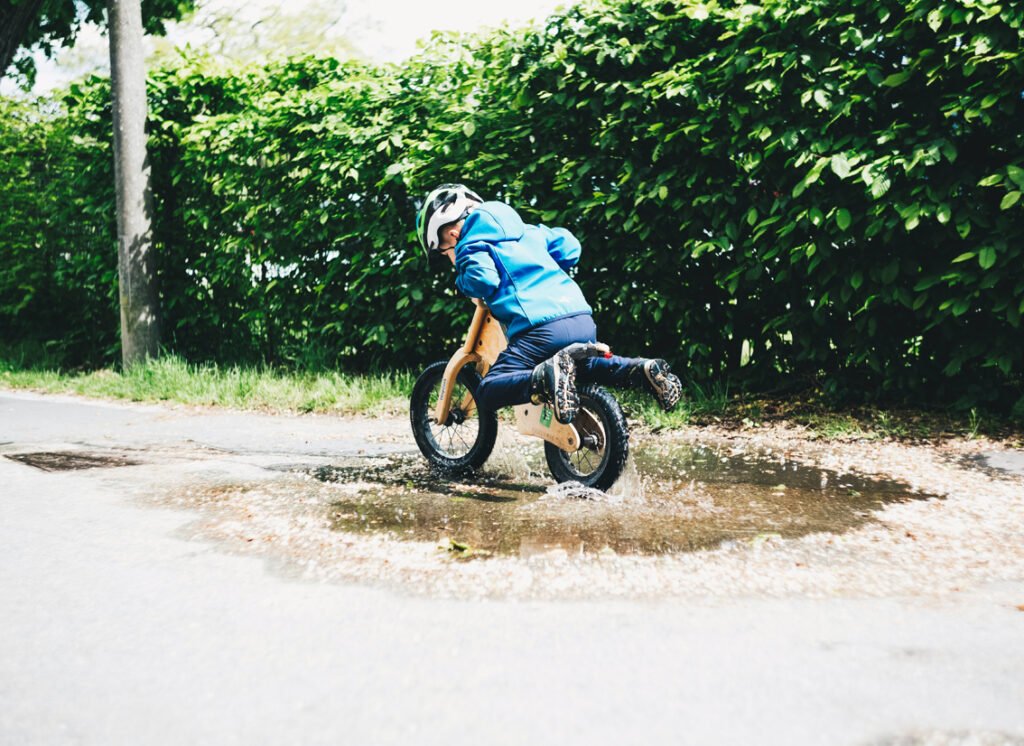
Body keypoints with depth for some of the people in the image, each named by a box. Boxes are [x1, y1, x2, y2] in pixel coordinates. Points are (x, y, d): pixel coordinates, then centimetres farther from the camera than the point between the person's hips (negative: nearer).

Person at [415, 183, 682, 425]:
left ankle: (547, 376, -34)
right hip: (584, 319, 8)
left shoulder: (470, 244, 5)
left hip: (540, 328, -8)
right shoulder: (525, 231, 27)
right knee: (582, 367, 38)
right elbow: (569, 246, 28)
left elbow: (482, 280, -13)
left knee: (487, 393, -7)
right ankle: (643, 368, 10)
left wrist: (462, 282, 10)